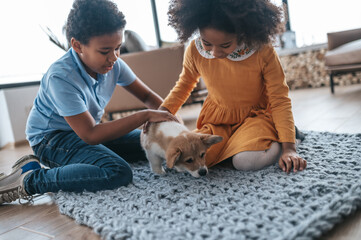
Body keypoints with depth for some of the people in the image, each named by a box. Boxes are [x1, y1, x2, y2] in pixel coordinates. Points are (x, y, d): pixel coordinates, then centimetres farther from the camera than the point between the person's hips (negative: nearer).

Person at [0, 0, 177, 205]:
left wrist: (168, 116, -19)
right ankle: (29, 180, -16)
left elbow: (147, 96, 2)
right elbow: (91, 135, -31)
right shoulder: (61, 77, -29)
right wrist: (144, 116, -33)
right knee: (118, 172, -32)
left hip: (89, 129, 8)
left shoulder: (113, 63, -9)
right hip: (52, 138, -8)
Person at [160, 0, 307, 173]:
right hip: (217, 120, 4)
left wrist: (288, 148, -23)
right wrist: (163, 111, -7)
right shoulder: (195, 50, -13)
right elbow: (185, 83, 9)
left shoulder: (263, 52, -21)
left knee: (247, 161, -34)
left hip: (256, 115, -3)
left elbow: (280, 101, -14)